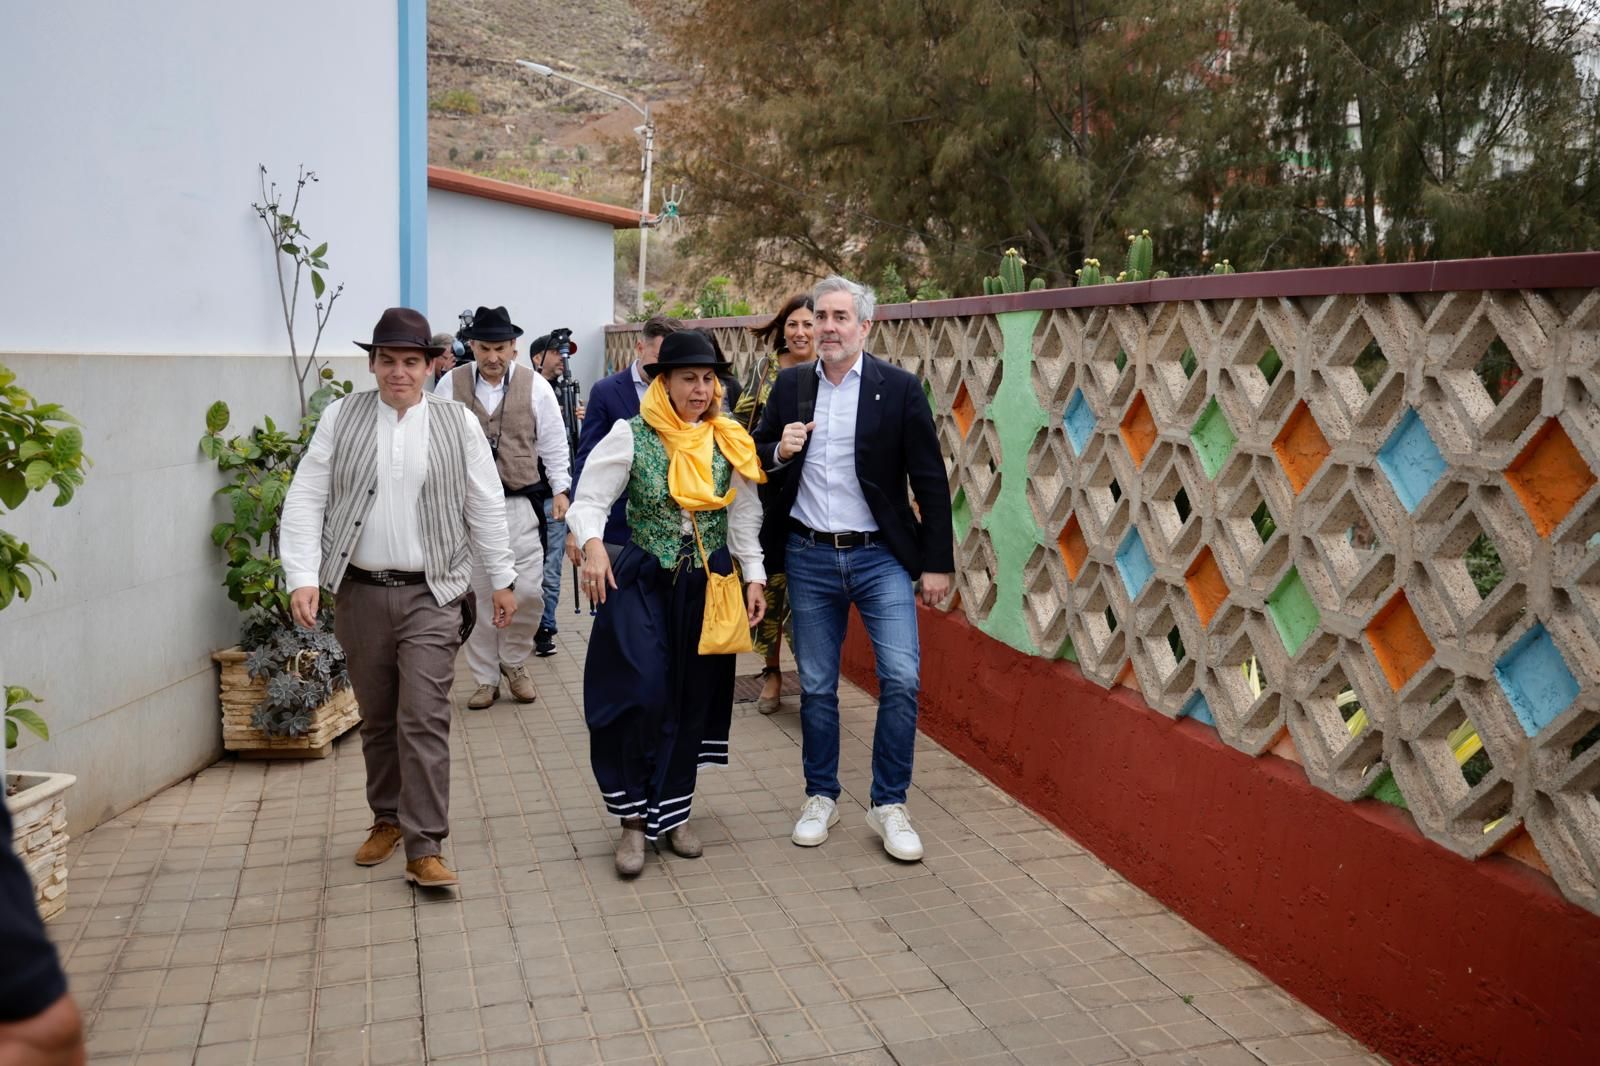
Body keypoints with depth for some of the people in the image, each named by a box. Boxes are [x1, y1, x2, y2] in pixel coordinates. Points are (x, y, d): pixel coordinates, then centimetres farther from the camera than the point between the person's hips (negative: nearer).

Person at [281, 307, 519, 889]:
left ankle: (424, 849, -2)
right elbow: (305, 500, -1)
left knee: (424, 719, -7)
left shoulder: (458, 423, 0)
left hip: (432, 595, -2)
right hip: (360, 593, 2)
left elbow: (486, 508, 5)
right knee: (377, 717, 14)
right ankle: (387, 818, 33)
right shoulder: (341, 418, 2)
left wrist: (503, 579, 7)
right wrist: (303, 577, -11)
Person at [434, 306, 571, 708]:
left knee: (528, 591, -6)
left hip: (520, 504, -1)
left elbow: (554, 443, 6)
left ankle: (514, 662, 20)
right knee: (477, 594, 6)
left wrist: (560, 489, 2)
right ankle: (485, 679, 19)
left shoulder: (535, 385, 1)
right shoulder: (451, 384, 2)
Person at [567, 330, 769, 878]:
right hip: (643, 582, -3)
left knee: (691, 700, 9)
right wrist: (593, 546, -29)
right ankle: (635, 818, 8)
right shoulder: (630, 436, -7)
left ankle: (673, 812, 26)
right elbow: (590, 500, -10)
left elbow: (744, 517, 7)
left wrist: (754, 576, 2)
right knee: (641, 695, -10)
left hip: (707, 585, 3)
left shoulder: (730, 442, 1)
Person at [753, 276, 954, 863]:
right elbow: (756, 459, 13)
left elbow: (929, 481, -2)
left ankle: (889, 805, 8)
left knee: (901, 678, -9)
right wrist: (779, 451, -10)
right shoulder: (790, 385, 6)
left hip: (880, 556, -2)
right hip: (809, 557, 3)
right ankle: (821, 797, 27)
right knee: (816, 685, 11)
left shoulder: (899, 388, -4)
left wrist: (937, 562, -4)